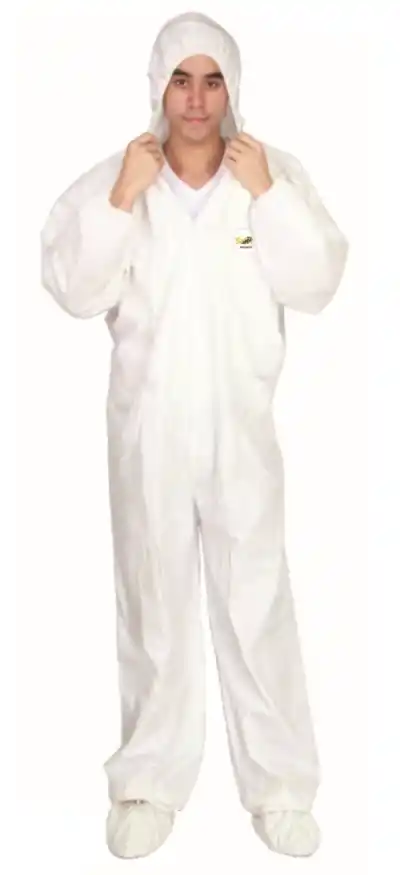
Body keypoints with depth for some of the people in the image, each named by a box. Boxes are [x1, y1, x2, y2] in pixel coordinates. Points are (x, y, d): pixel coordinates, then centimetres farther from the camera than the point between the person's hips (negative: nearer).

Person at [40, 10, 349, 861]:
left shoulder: (277, 172, -2)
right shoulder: (111, 178, -2)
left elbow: (317, 285, -9)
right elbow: (75, 291, -9)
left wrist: (269, 196, -18)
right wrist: (121, 202, -18)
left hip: (242, 426, 0)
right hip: (149, 427, 1)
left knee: (258, 602, 8)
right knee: (155, 604, 11)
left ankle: (280, 783, 24)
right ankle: (151, 781, 27)